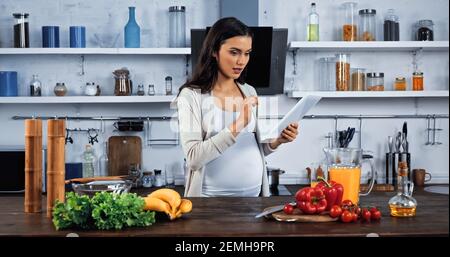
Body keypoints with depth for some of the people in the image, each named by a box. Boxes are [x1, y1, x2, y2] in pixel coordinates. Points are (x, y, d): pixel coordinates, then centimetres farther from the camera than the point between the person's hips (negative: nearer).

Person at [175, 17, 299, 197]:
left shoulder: (250, 92, 10)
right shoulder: (191, 96, -6)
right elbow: (194, 158, -15)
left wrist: (277, 141, -3)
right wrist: (237, 125, -22)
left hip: (254, 195, 4)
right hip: (212, 198, -4)